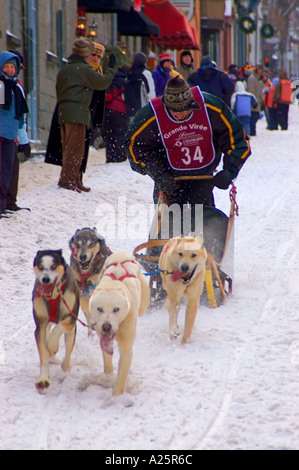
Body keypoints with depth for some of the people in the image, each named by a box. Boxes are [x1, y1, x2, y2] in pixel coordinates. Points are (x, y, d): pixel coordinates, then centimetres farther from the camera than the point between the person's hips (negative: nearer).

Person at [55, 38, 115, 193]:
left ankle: (74, 180, 16)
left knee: (68, 147, 11)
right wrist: (111, 68, 9)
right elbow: (103, 82, -4)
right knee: (76, 147, -7)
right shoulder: (84, 69, -9)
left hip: (63, 112, 8)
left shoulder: (64, 70, 16)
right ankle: (67, 179, -12)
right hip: (77, 114, -8)